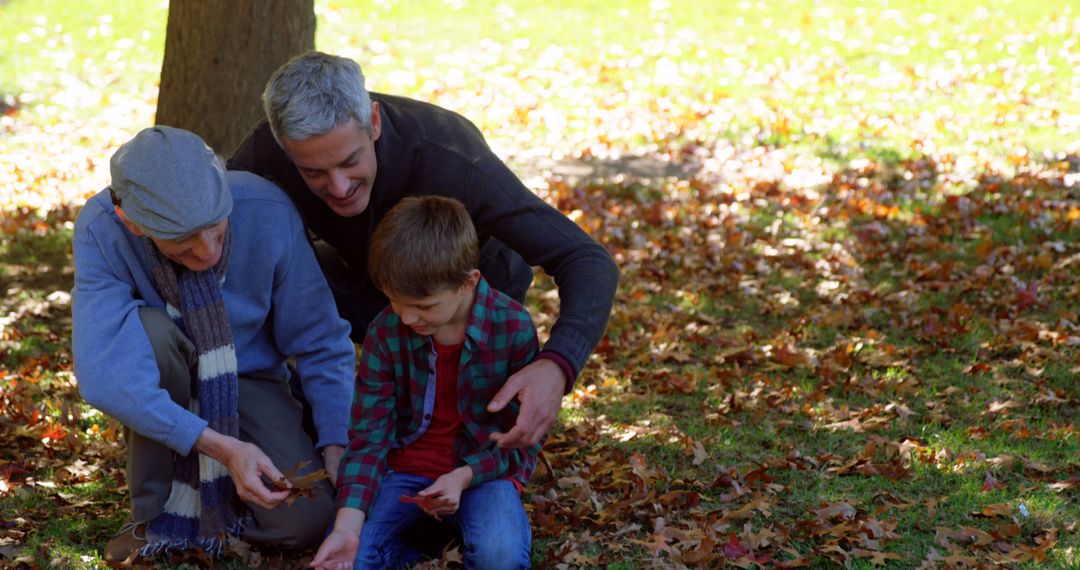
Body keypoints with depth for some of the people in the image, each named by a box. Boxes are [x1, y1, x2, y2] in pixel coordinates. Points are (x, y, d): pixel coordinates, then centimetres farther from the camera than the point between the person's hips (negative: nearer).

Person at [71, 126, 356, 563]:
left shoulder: (269, 214, -27)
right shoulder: (100, 230, -29)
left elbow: (321, 344, -14)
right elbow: (104, 372, -36)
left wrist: (337, 447, -22)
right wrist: (221, 446, -42)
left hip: (246, 378, 1)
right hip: (163, 380, 0)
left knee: (305, 520, -23)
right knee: (148, 330, -35)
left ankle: (209, 489, 12)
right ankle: (155, 513, -15)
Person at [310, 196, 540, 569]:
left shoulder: (514, 328, -15)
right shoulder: (385, 333, -9)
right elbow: (369, 437, -8)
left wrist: (464, 477, -25)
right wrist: (348, 524, -23)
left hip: (483, 468, -3)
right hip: (405, 465, 3)